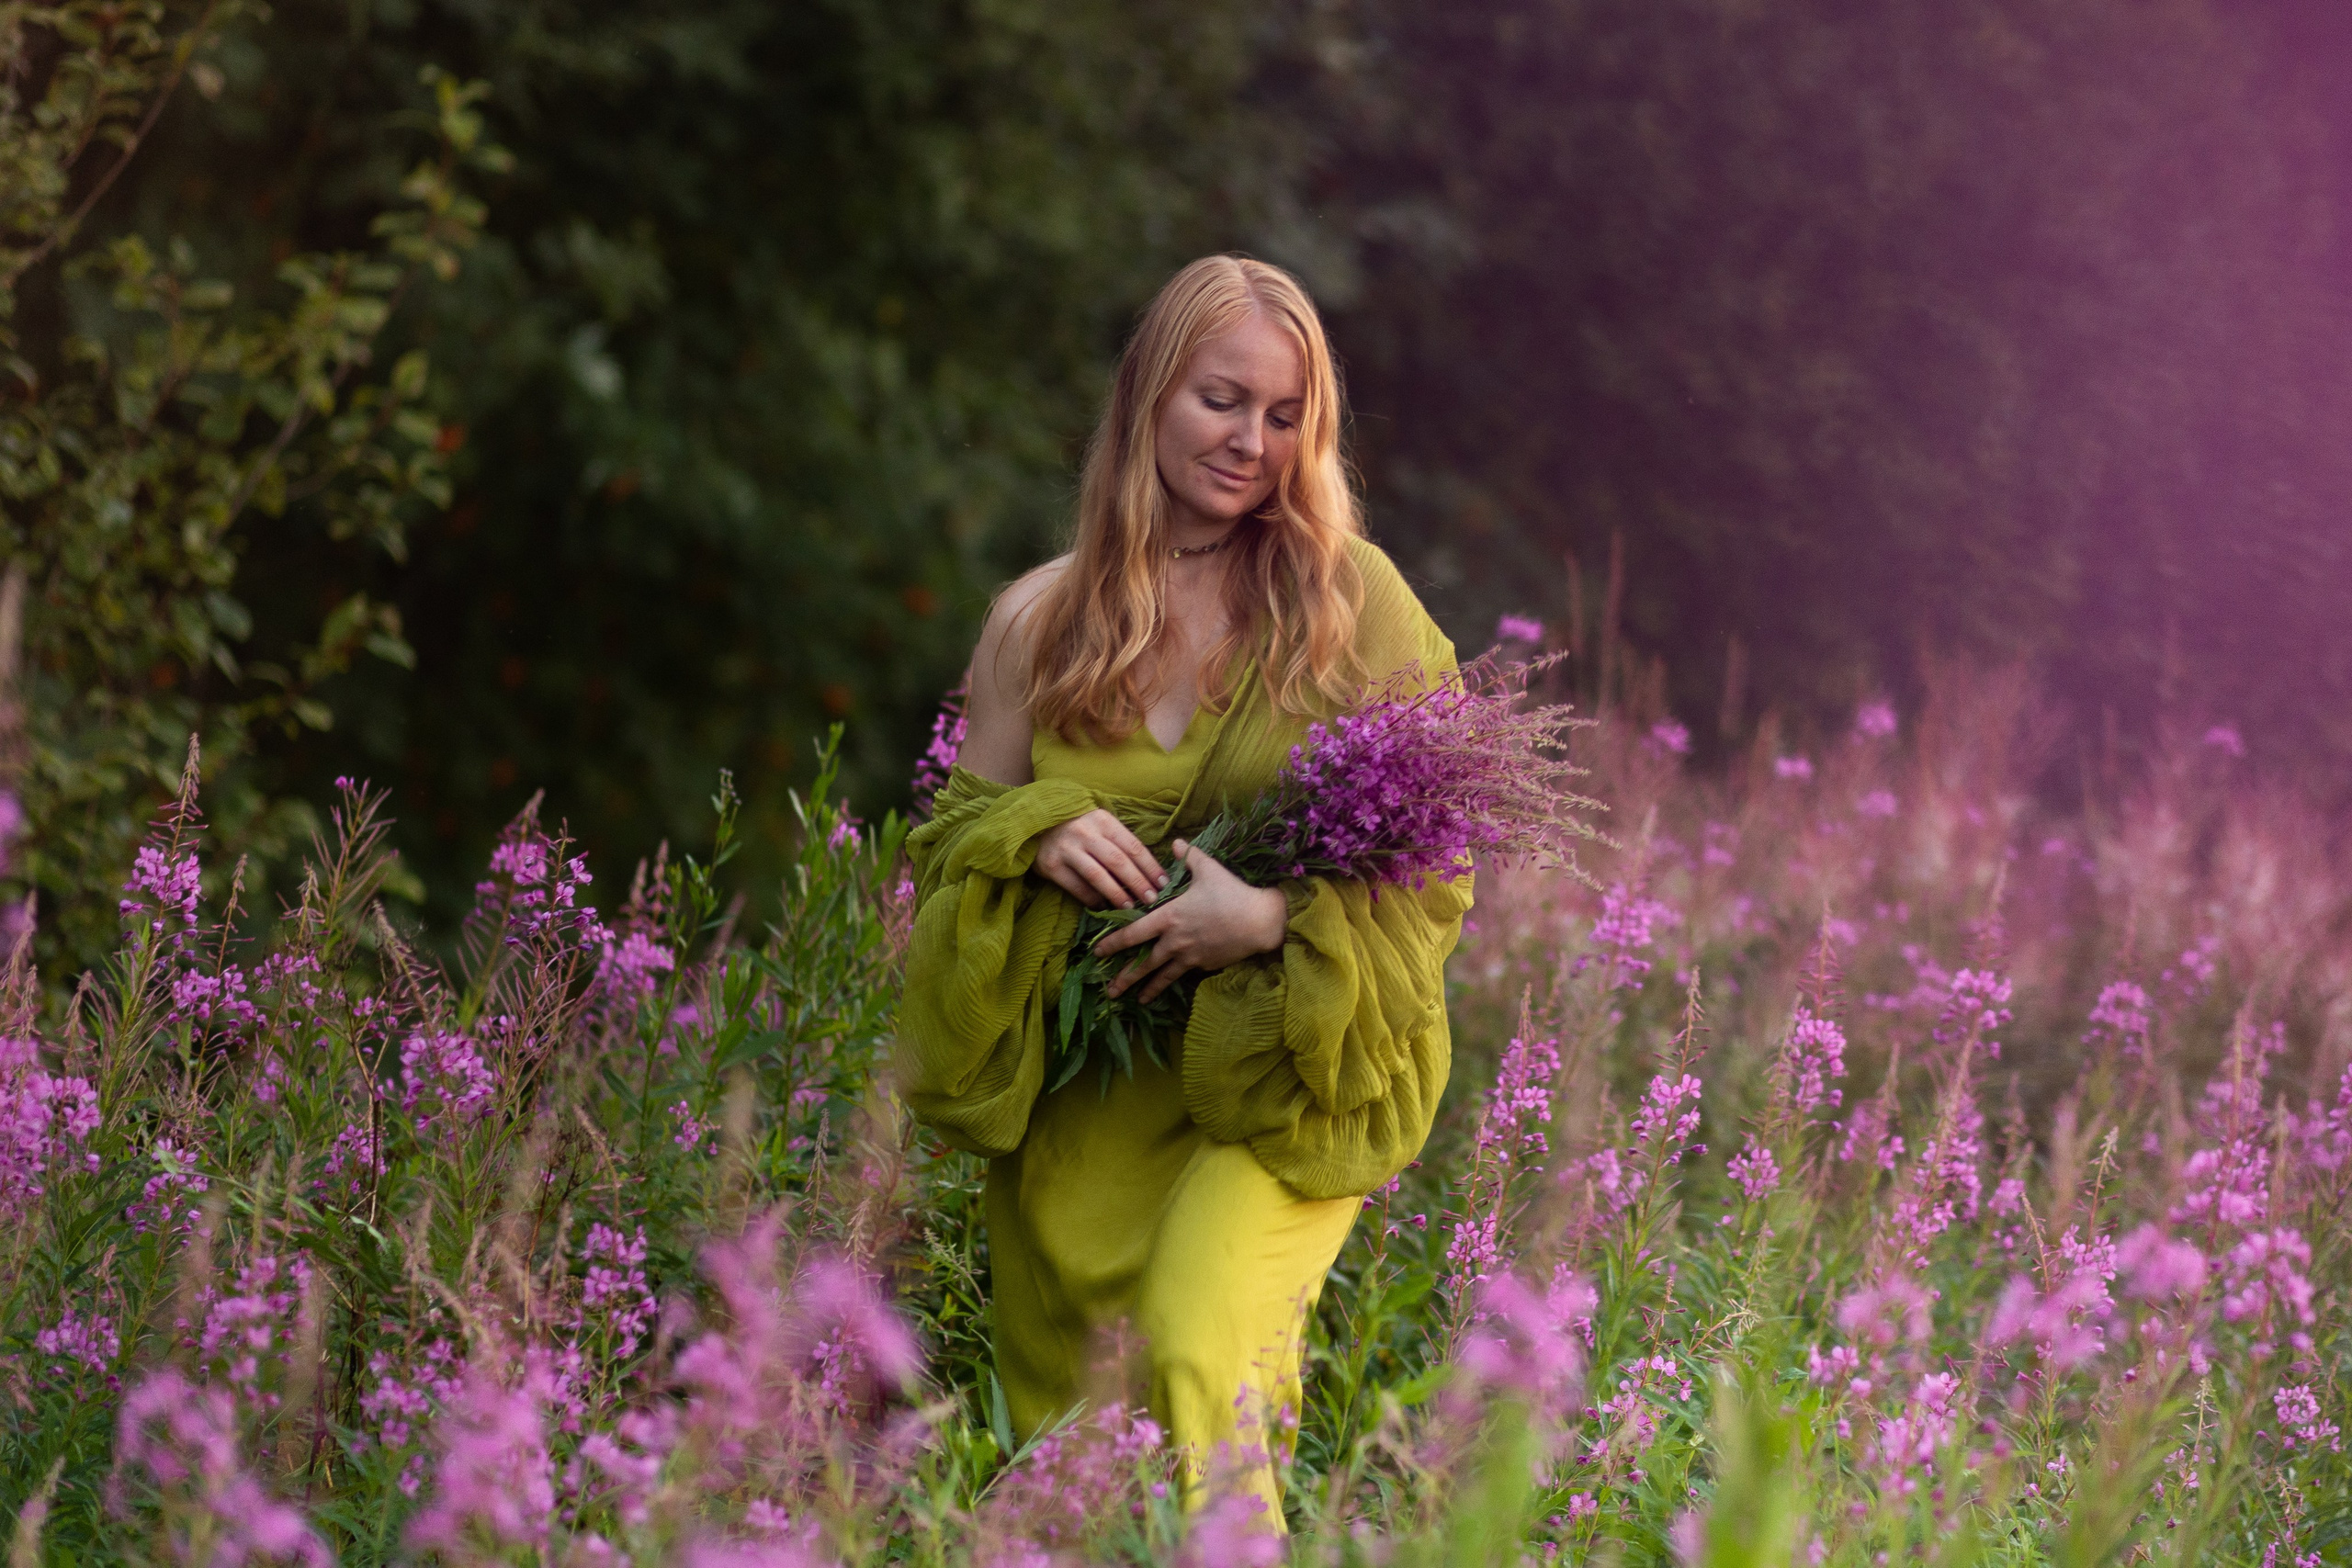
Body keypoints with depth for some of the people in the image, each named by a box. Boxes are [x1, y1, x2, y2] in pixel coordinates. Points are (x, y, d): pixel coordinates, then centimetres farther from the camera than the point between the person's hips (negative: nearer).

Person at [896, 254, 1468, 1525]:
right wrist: (1040, 835, -8)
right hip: (1075, 1090, 3)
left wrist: (1274, 917, -16)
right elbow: (954, 834, 14)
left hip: (1276, 1084, -3)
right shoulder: (1038, 622, 7)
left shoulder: (1353, 600, 0)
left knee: (1202, 1366, -25)